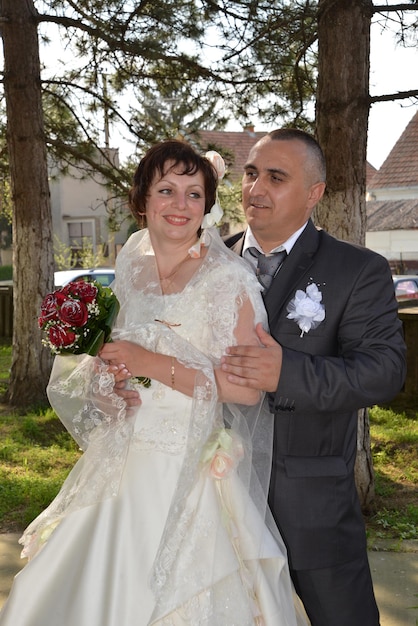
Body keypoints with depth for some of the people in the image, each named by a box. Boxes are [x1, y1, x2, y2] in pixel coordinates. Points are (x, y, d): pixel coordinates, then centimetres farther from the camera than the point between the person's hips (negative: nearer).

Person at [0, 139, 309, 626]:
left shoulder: (228, 280, -13)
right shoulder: (132, 269, 6)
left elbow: (247, 388, -18)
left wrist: (153, 364, -20)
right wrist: (106, 377, -1)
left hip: (192, 473, -6)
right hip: (125, 467, 6)